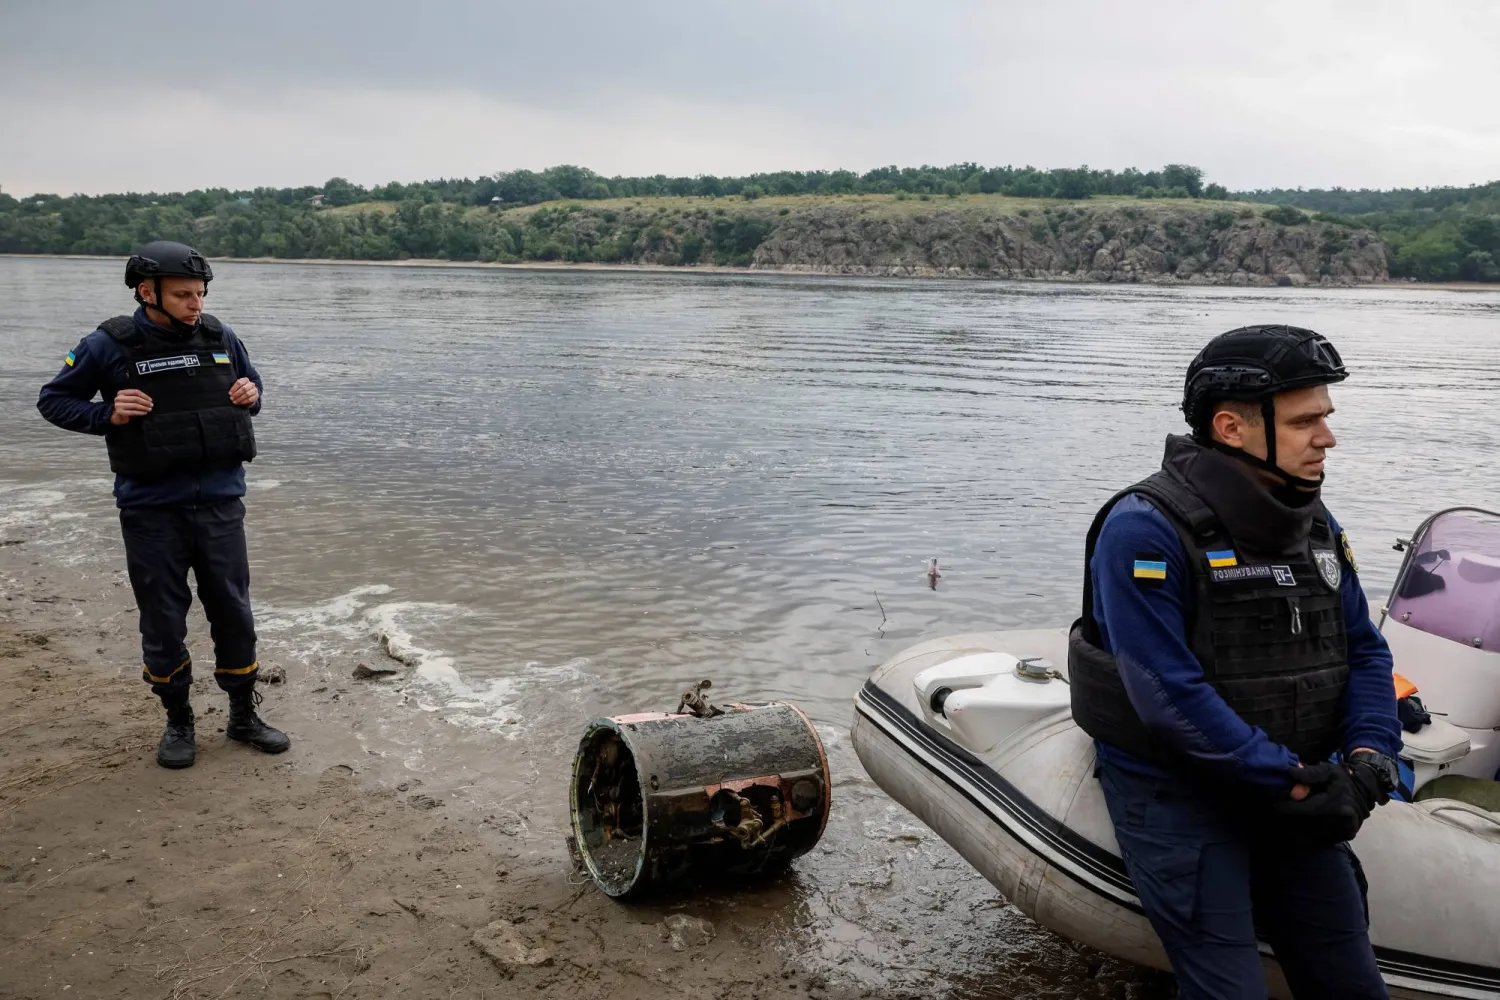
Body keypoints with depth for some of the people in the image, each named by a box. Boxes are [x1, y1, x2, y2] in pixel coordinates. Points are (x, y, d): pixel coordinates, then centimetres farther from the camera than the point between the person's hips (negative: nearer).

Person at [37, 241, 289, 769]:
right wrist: (108, 415, -15)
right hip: (151, 512, -2)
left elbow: (250, 382, 18)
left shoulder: (220, 338, 0)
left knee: (234, 613, 9)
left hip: (220, 504, 3)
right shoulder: (110, 346, -8)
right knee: (163, 623, 8)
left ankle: (243, 715, 25)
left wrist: (251, 395, -5)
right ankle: (178, 722, 26)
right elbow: (52, 400, 3)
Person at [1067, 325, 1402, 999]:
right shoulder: (1144, 530, -20)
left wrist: (1368, 755, -10)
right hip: (1176, 793, -7)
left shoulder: (1315, 524, 5)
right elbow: (1171, 696, -25)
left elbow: (1364, 651, 8)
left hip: (1294, 789, 7)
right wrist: (1295, 782, -22)